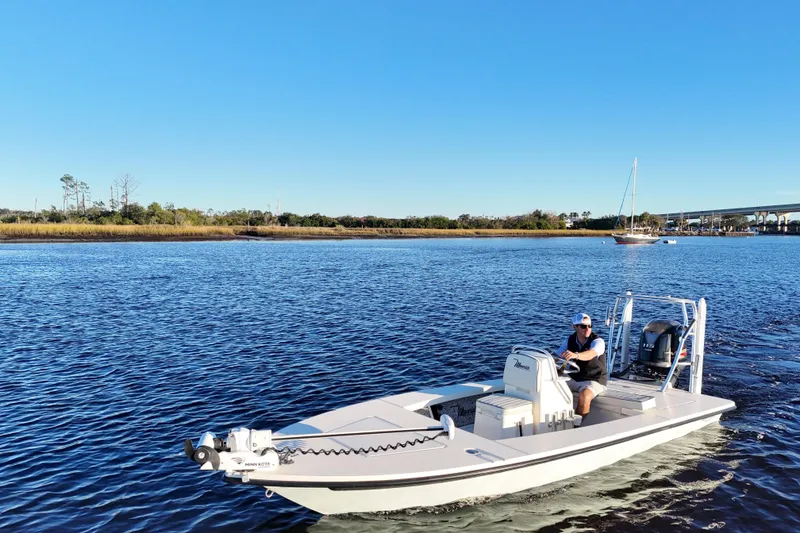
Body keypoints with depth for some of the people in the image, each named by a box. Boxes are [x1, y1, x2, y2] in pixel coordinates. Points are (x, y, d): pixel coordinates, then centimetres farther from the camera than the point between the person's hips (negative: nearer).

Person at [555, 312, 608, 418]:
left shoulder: (598, 341, -17)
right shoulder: (569, 340, 0)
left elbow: (590, 354, -40)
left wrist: (575, 355, -61)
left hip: (594, 380, -5)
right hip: (574, 379, 5)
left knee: (584, 396, -34)